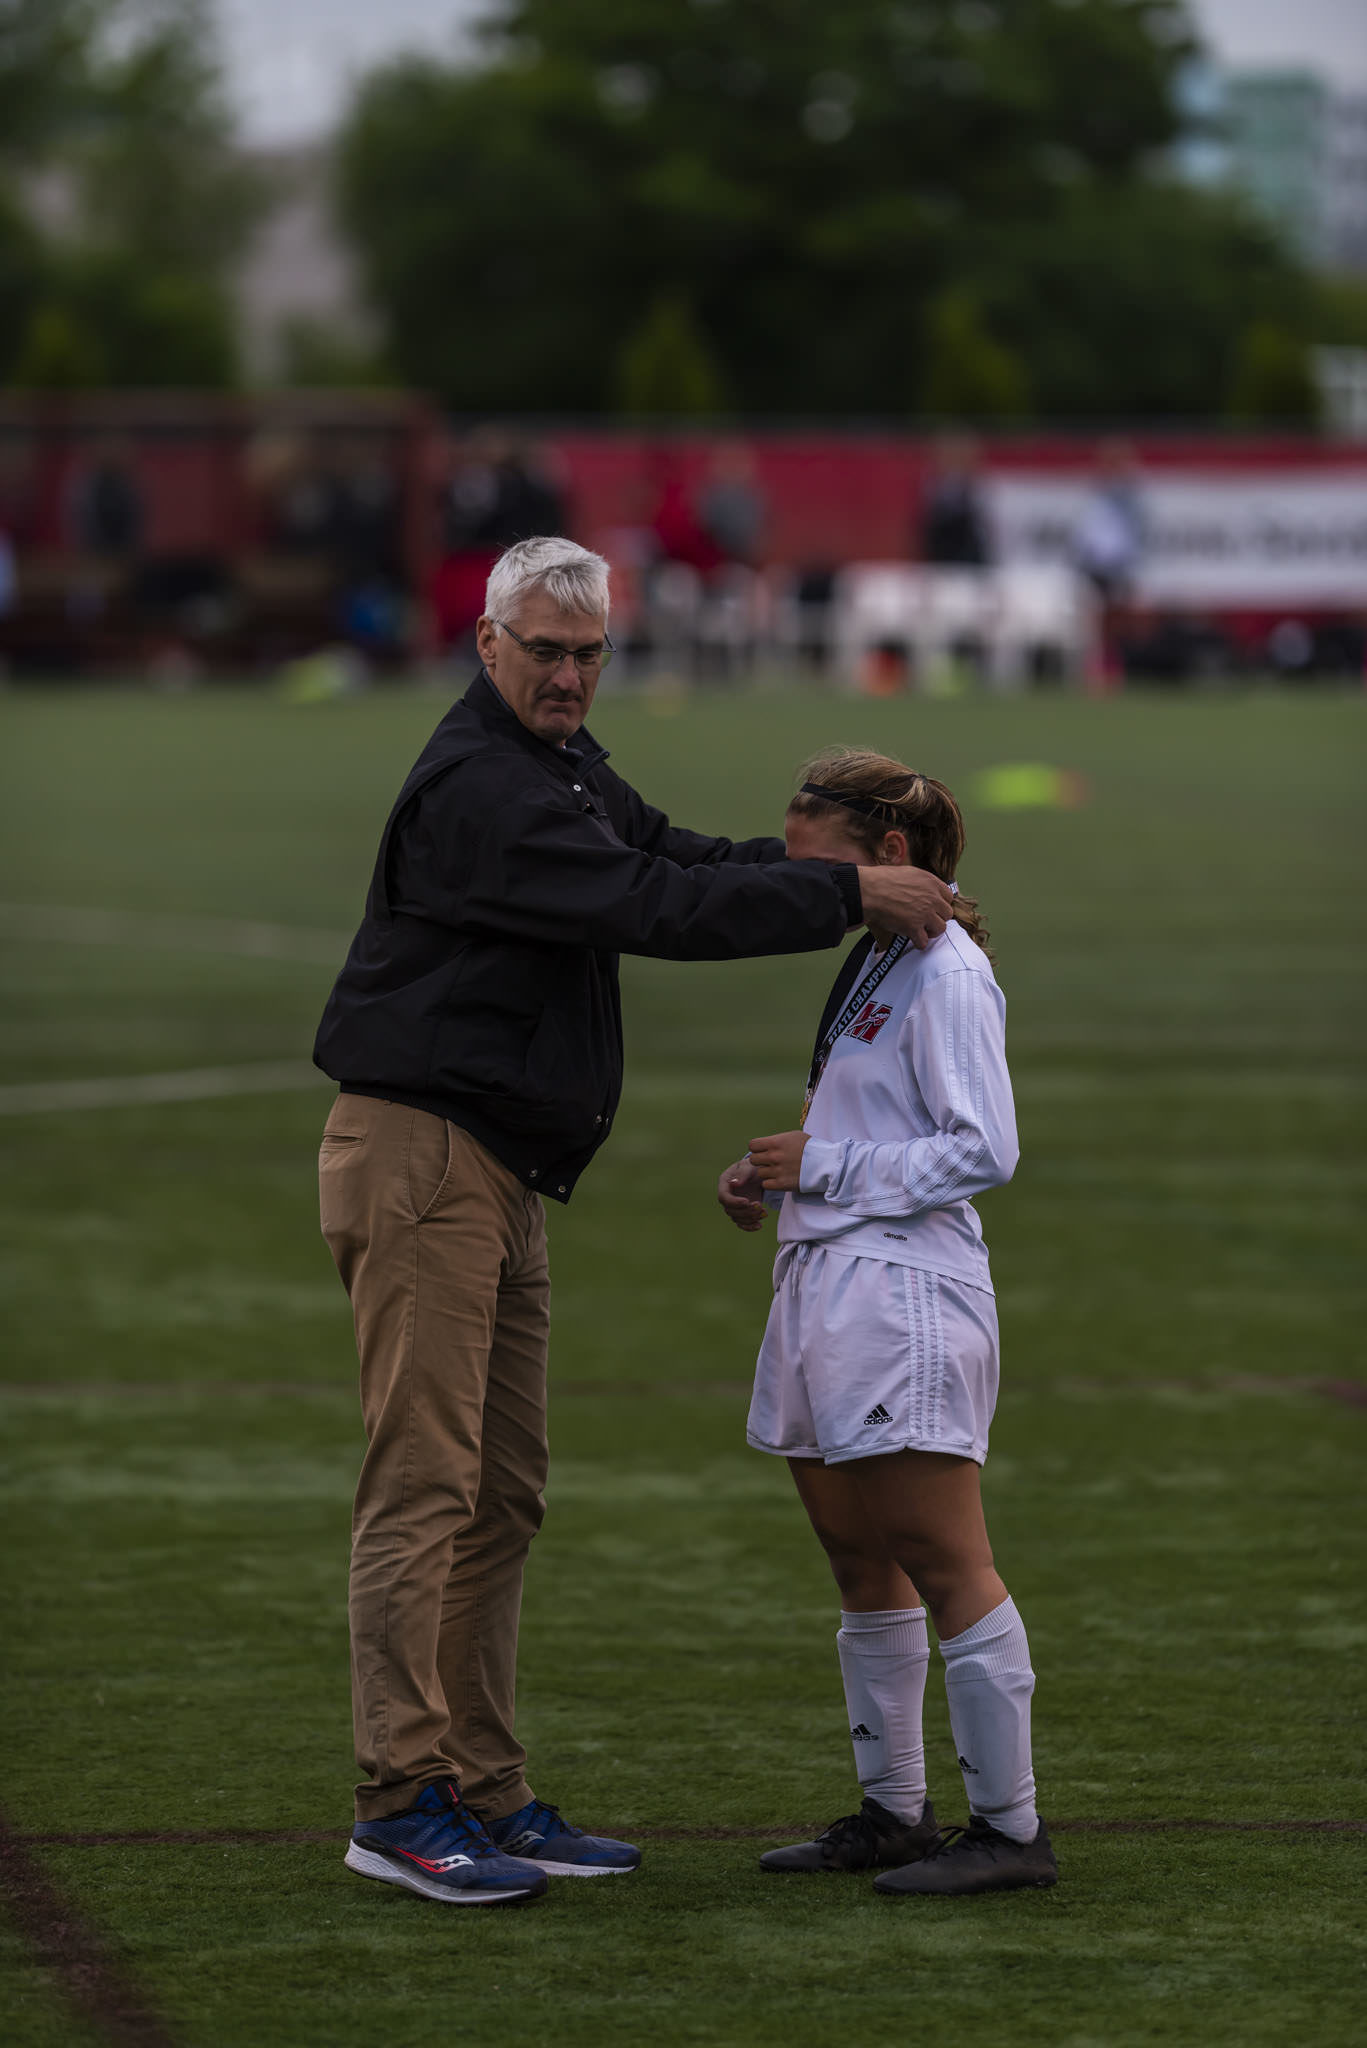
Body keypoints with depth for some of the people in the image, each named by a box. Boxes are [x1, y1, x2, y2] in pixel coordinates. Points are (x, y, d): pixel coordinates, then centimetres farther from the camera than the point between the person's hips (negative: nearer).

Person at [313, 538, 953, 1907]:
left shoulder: (562, 766, 16)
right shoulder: (477, 786, -18)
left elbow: (674, 856, 16)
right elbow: (656, 909, -23)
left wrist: (852, 864, 1)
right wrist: (848, 895, -19)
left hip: (498, 1175, 10)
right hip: (421, 1161, -10)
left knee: (503, 1494, 11)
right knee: (425, 1484, -9)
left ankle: (485, 1793, 15)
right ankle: (400, 1804, -7)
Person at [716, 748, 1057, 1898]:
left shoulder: (946, 975, -11)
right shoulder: (874, 966, 18)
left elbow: (984, 1150, -17)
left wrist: (822, 1164, -15)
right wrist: (773, 1184, 9)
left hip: (905, 1295, -10)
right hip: (829, 1286, 10)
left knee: (944, 1567, -8)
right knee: (861, 1565, 13)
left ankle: (1011, 1828, -5)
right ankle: (895, 1813, 20)